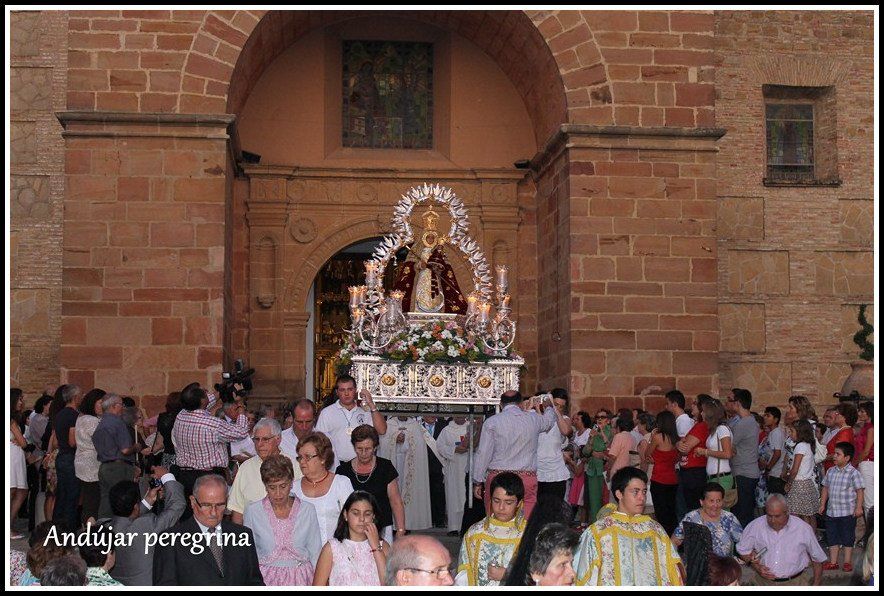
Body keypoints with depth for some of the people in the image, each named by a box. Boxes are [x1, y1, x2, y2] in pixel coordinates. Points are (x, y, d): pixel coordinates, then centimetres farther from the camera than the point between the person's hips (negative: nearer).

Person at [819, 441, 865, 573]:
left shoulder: (853, 473, -12)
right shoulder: (831, 471, 5)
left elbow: (860, 491, -10)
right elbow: (826, 488, 13)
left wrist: (858, 507, -14)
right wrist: (822, 504, 12)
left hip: (848, 512, -5)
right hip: (831, 511, 6)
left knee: (847, 538, 6)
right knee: (832, 538, 11)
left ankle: (847, 562, 19)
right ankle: (833, 562, 20)